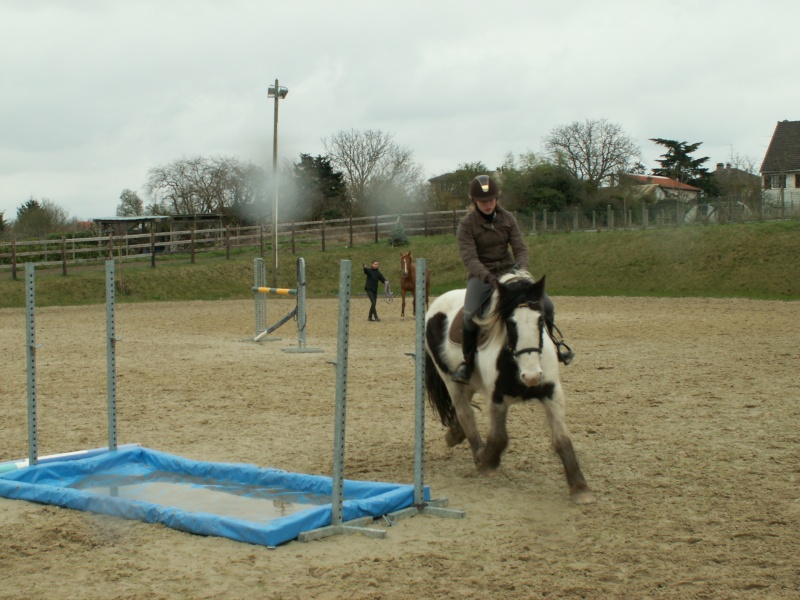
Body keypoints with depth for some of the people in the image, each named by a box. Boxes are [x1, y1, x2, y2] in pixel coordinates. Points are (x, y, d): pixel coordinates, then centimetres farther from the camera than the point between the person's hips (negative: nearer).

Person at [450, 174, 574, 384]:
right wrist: (488, 277, -37)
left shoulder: (507, 219, 2)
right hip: (481, 276, -3)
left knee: (546, 305, -11)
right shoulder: (466, 225, -10)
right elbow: (469, 257, -20)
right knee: (471, 316, -31)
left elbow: (520, 248, -3)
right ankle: (468, 361, -10)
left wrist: (521, 268, -26)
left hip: (509, 271, 4)